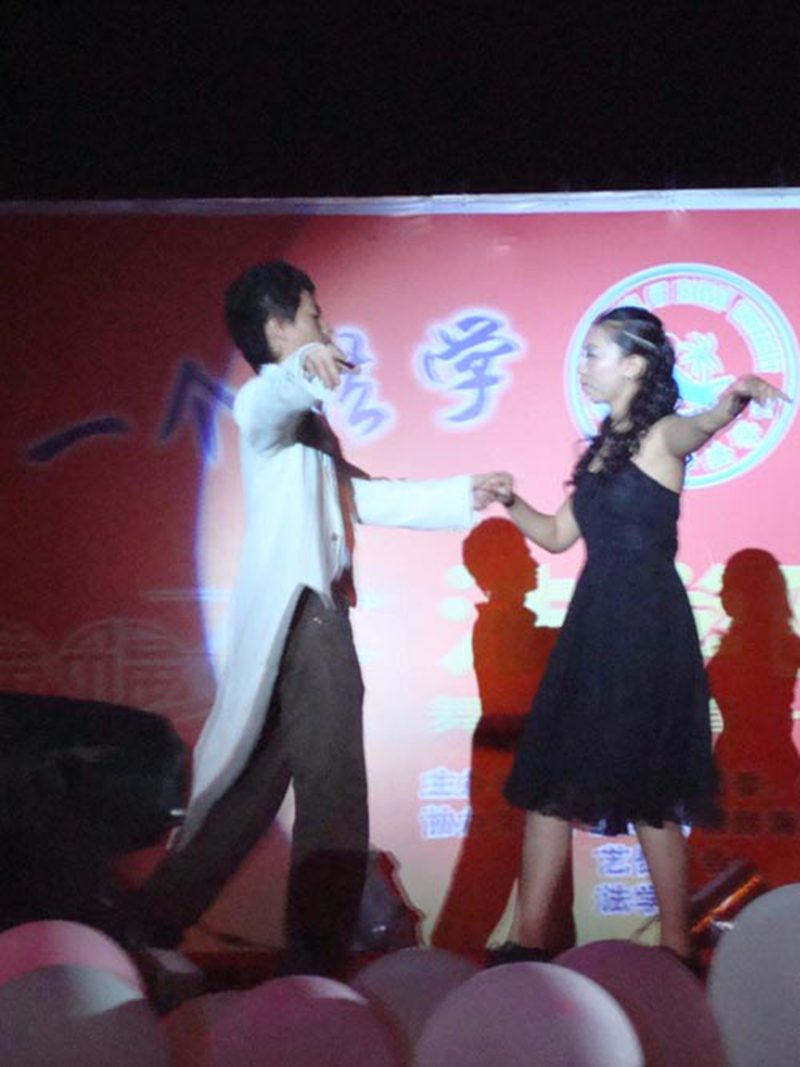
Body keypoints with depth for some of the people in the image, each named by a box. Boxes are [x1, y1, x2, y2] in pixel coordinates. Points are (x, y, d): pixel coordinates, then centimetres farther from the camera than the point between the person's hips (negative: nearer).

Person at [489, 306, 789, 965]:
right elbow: (558, 534, 21)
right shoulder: (604, 447, 15)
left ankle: (676, 953, 7)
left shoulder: (661, 436, -7)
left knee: (651, 792, -3)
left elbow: (701, 427, -31)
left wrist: (735, 398, -53)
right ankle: (530, 940, 9)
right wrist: (508, 499, 6)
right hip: (593, 623, 8)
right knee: (549, 778, 4)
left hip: (648, 628, -7)